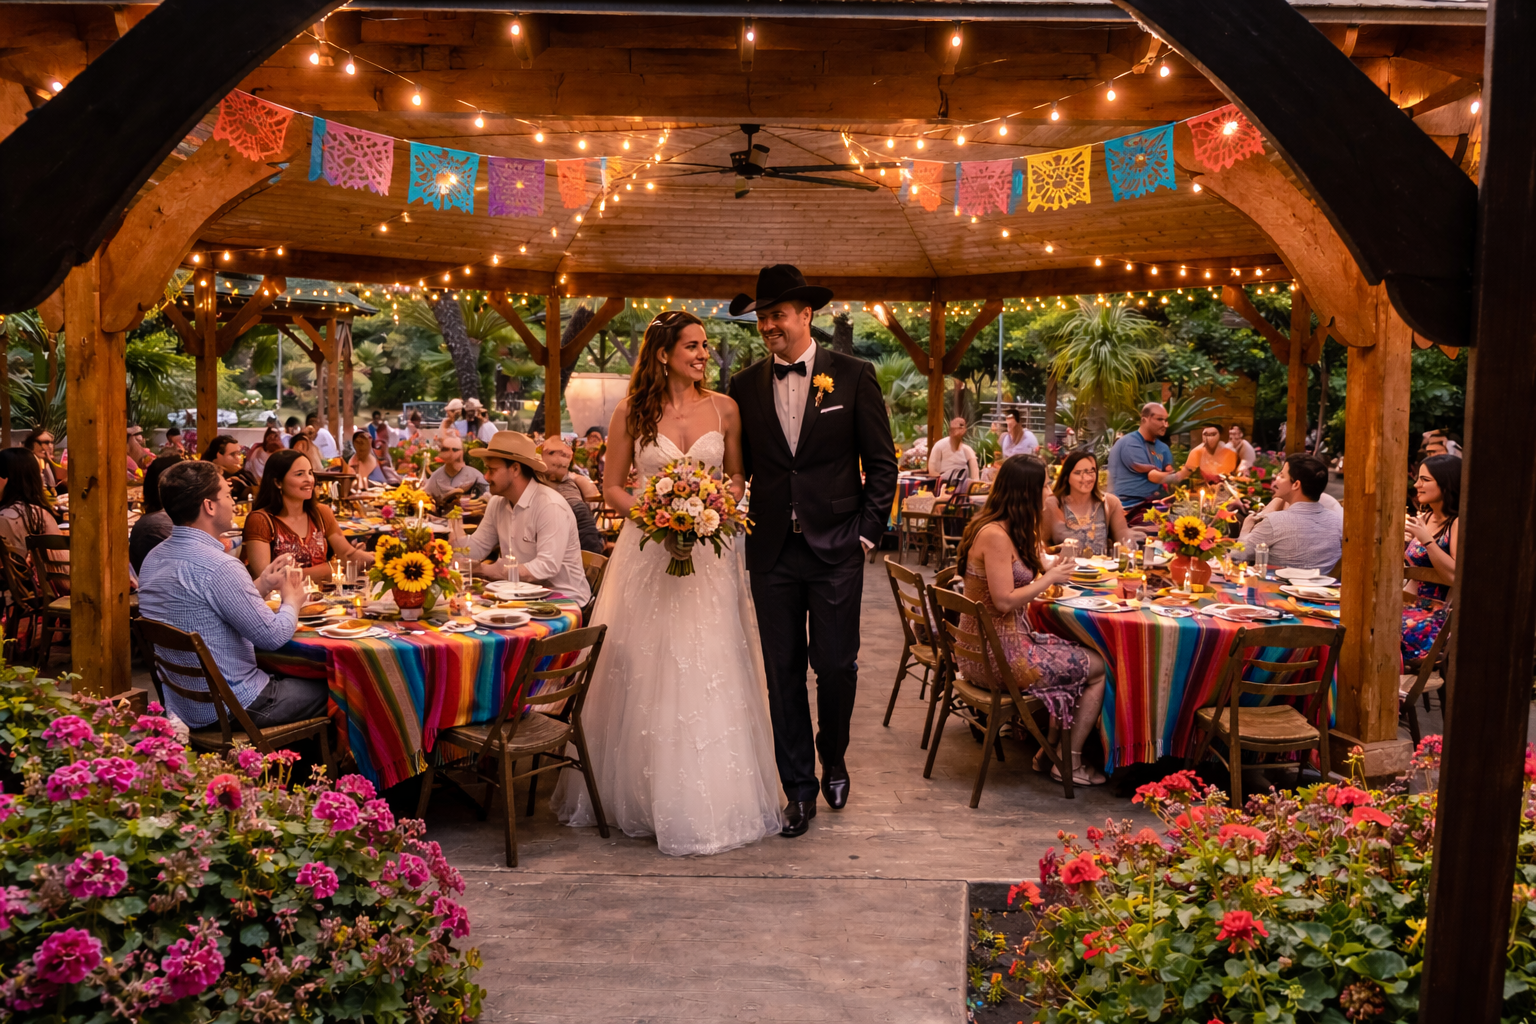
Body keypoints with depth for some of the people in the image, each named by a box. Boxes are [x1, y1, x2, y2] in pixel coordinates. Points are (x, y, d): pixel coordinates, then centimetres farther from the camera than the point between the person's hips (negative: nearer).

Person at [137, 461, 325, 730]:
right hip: (232, 708, -9)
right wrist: (292, 601, 0)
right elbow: (273, 636, -20)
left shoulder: (154, 558, 3)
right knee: (328, 690, 8)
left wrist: (259, 587, 12)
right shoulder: (219, 566, -26)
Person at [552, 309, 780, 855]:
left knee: (709, 674, 1)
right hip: (647, 553, -1)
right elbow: (613, 487, 4)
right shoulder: (631, 412, 0)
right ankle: (642, 795, 18)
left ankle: (710, 799, 14)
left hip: (709, 555, 1)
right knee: (646, 675, 4)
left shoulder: (724, 408, 4)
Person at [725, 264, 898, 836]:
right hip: (772, 553, 2)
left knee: (836, 665, 4)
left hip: (835, 551, -2)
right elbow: (739, 467, 11)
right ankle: (800, 789, 19)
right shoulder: (745, 386, 7)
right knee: (783, 673, 6)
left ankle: (833, 761, 32)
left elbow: (882, 462, 2)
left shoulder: (853, 376, 1)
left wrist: (868, 531, -4)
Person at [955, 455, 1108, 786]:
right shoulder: (996, 535, -21)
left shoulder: (992, 526, 10)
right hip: (1000, 653, -10)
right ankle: (1068, 762, 11)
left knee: (1083, 655, 14)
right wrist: (1050, 578, -12)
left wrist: (1045, 562, 13)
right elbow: (1005, 600, -24)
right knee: (1100, 667, 0)